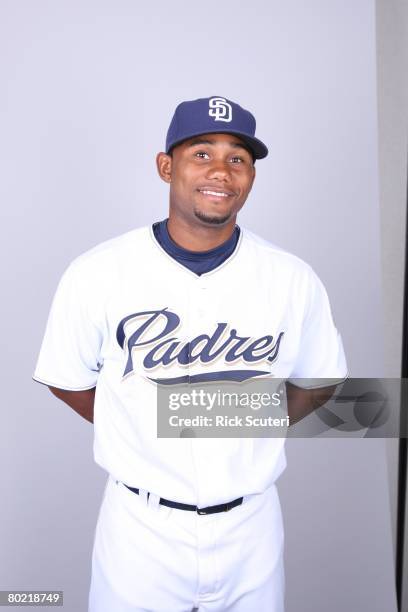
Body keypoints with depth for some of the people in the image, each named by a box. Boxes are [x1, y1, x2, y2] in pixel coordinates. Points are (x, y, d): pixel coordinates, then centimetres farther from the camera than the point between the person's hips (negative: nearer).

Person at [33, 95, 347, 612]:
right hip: (140, 527, -1)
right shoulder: (97, 274, -13)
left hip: (251, 525, 2)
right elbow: (69, 380, 0)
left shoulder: (294, 280, -9)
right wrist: (140, 436, 2)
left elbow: (318, 381, 6)